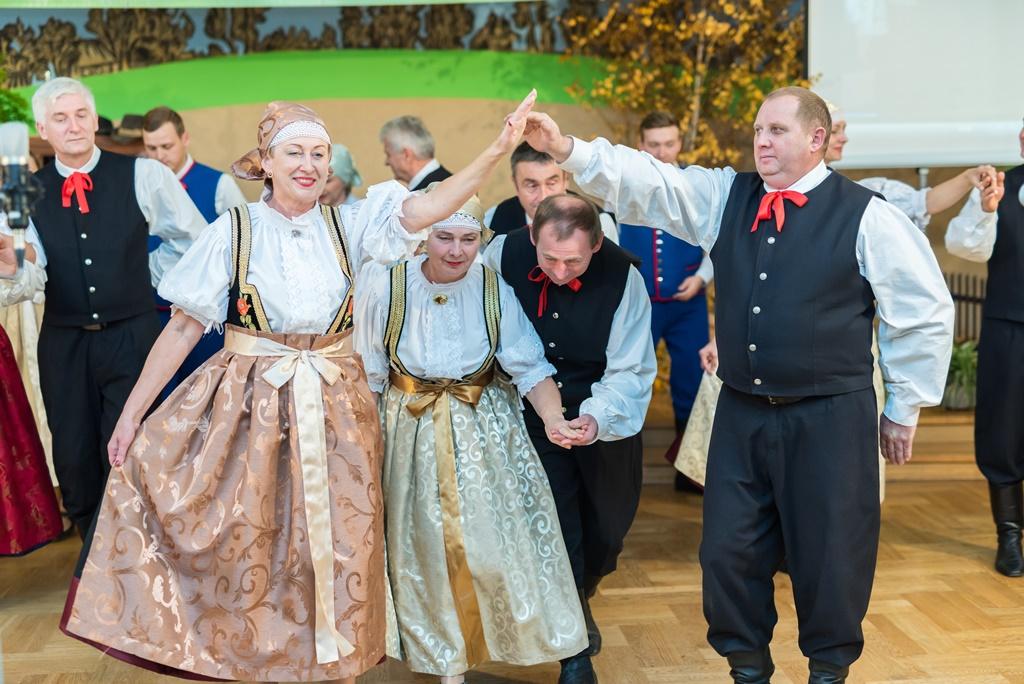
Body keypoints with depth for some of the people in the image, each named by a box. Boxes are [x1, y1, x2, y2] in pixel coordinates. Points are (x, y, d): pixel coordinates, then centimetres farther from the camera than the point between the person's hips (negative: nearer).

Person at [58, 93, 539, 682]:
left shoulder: (347, 225, 3)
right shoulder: (234, 230, -2)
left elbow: (429, 208, -12)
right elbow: (185, 326, -2)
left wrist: (499, 150, -25)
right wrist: (133, 411, -5)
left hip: (335, 410, 2)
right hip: (247, 409, -2)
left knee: (337, 549, 8)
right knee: (249, 545, 5)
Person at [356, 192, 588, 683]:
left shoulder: (493, 289, -10)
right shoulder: (387, 285, -14)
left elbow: (530, 367, -11)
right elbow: (369, 374, -4)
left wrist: (553, 419, -28)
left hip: (483, 429, 0)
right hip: (410, 430, 0)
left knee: (491, 539, 2)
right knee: (424, 546, 11)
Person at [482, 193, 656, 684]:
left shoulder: (622, 276, -21)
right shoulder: (503, 255, -17)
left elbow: (631, 370, -20)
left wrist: (599, 417, -37)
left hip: (605, 419, 1)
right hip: (534, 414, 0)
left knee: (605, 527, 14)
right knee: (557, 529, -4)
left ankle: (579, 596, 48)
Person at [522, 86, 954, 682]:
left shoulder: (867, 217, -7)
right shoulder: (725, 197, 4)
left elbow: (926, 313, -2)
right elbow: (646, 181, -5)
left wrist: (905, 409, 3)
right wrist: (566, 149, -19)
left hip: (830, 417, -3)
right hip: (741, 411, 4)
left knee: (829, 554, 9)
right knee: (730, 549, 11)